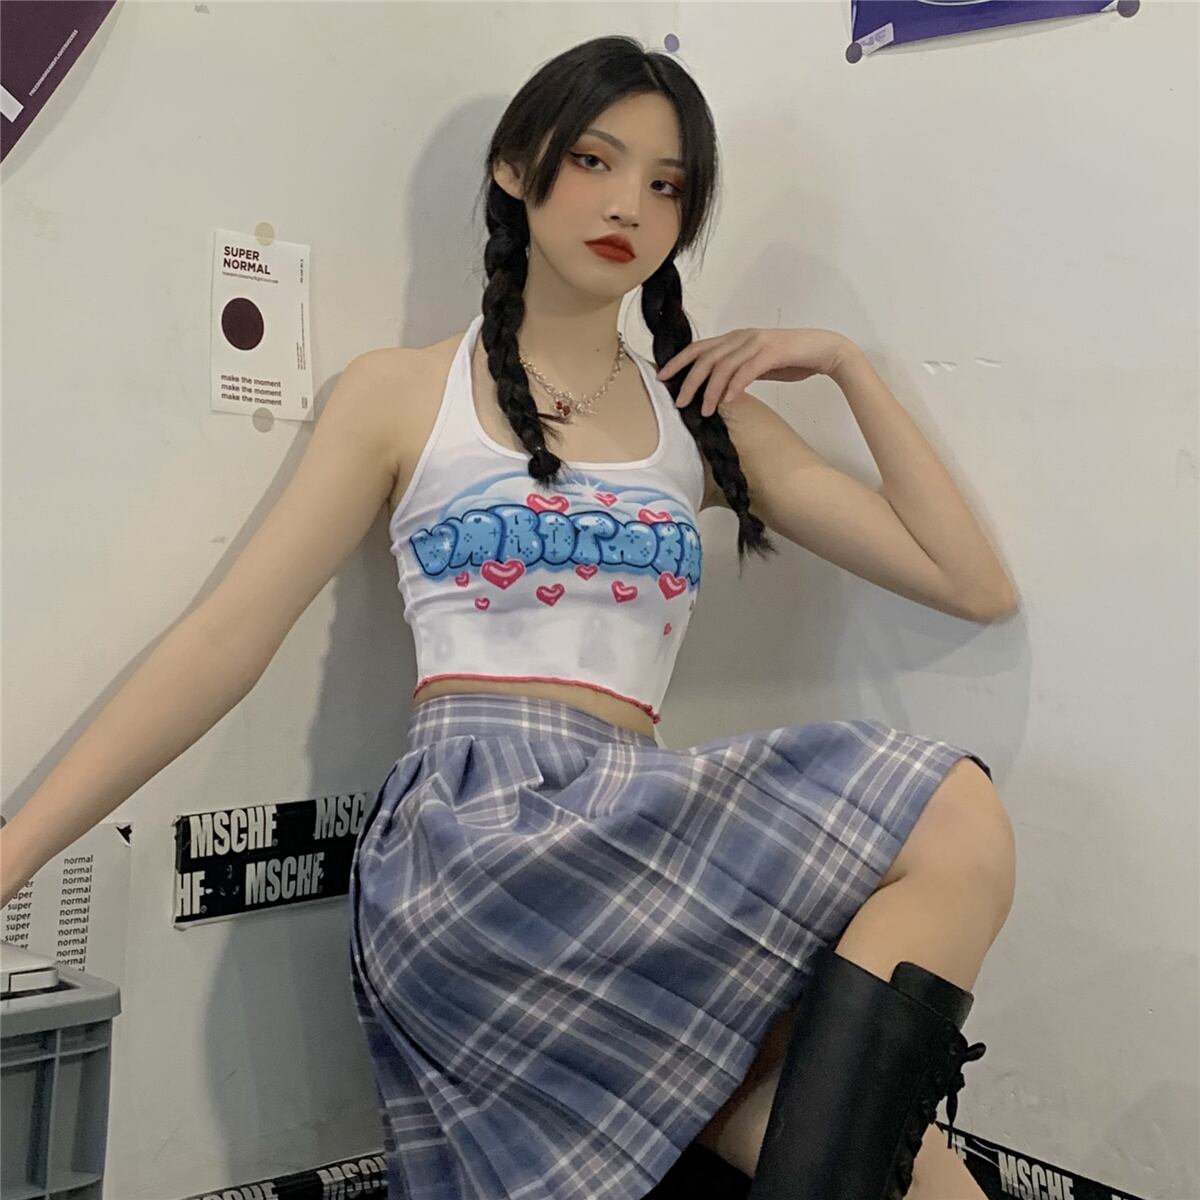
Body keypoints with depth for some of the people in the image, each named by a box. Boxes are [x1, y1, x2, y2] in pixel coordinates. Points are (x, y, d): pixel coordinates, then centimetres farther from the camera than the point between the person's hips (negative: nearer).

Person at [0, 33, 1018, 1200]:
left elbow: (976, 586, 14)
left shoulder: (710, 421, 17)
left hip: (633, 836, 4)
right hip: (466, 836, -3)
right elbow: (221, 642, 5)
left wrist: (844, 363, 11)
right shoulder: (402, 393, 10)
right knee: (951, 823, -20)